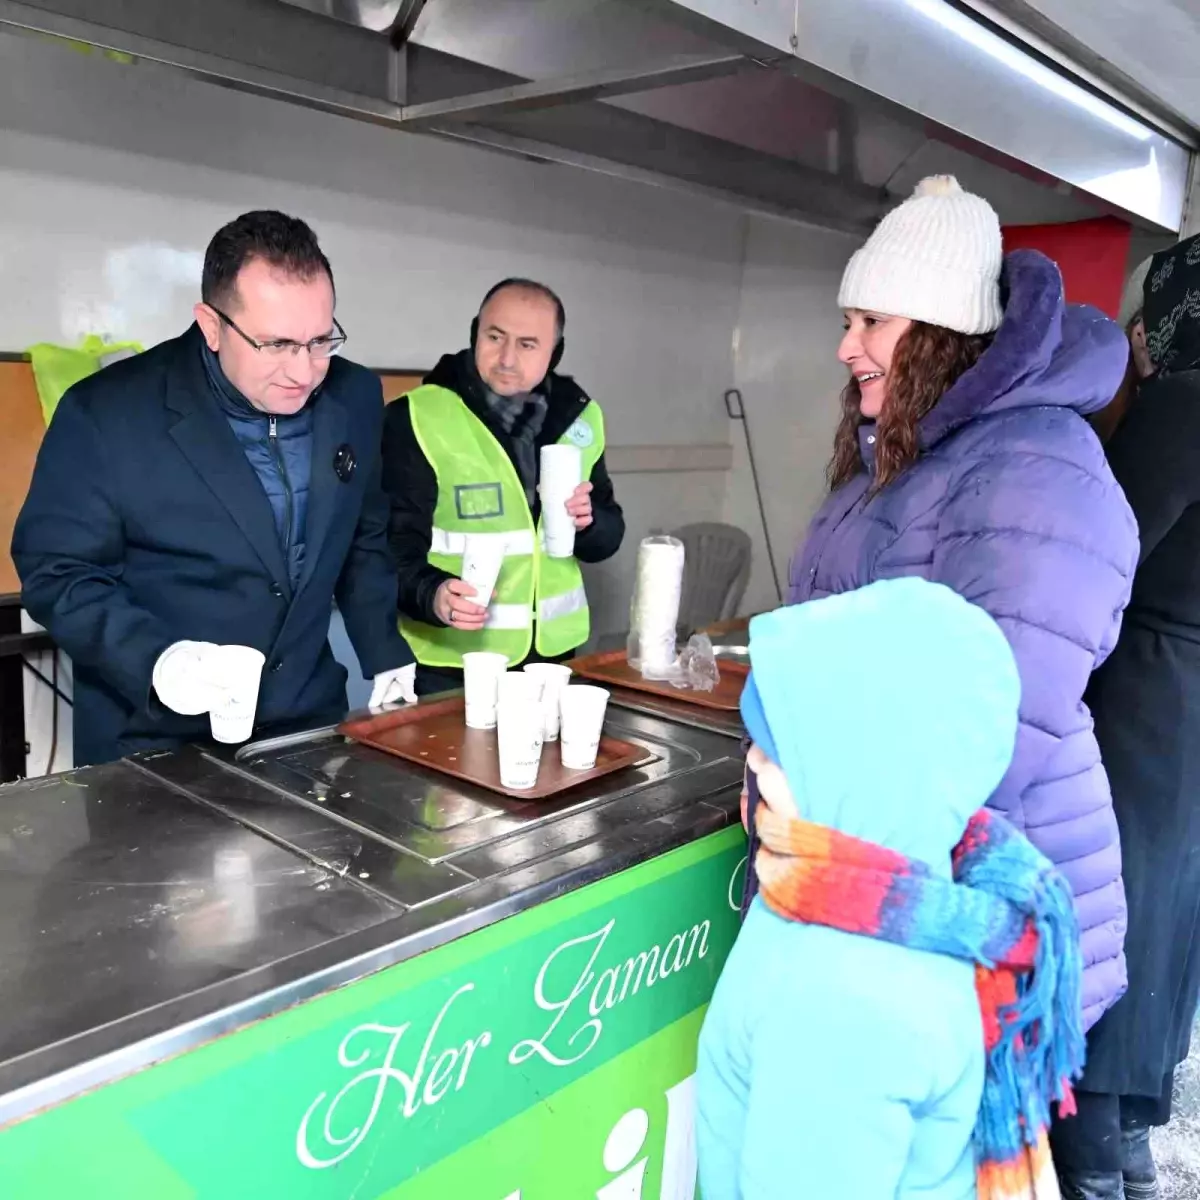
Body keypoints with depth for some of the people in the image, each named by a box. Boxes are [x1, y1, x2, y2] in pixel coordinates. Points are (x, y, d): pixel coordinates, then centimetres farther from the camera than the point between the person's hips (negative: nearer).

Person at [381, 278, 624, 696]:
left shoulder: (579, 417, 3)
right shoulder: (417, 417, -12)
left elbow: (607, 536, 9)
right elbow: (393, 543, -16)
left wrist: (587, 523, -12)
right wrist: (433, 594, -35)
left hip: (552, 654, 5)